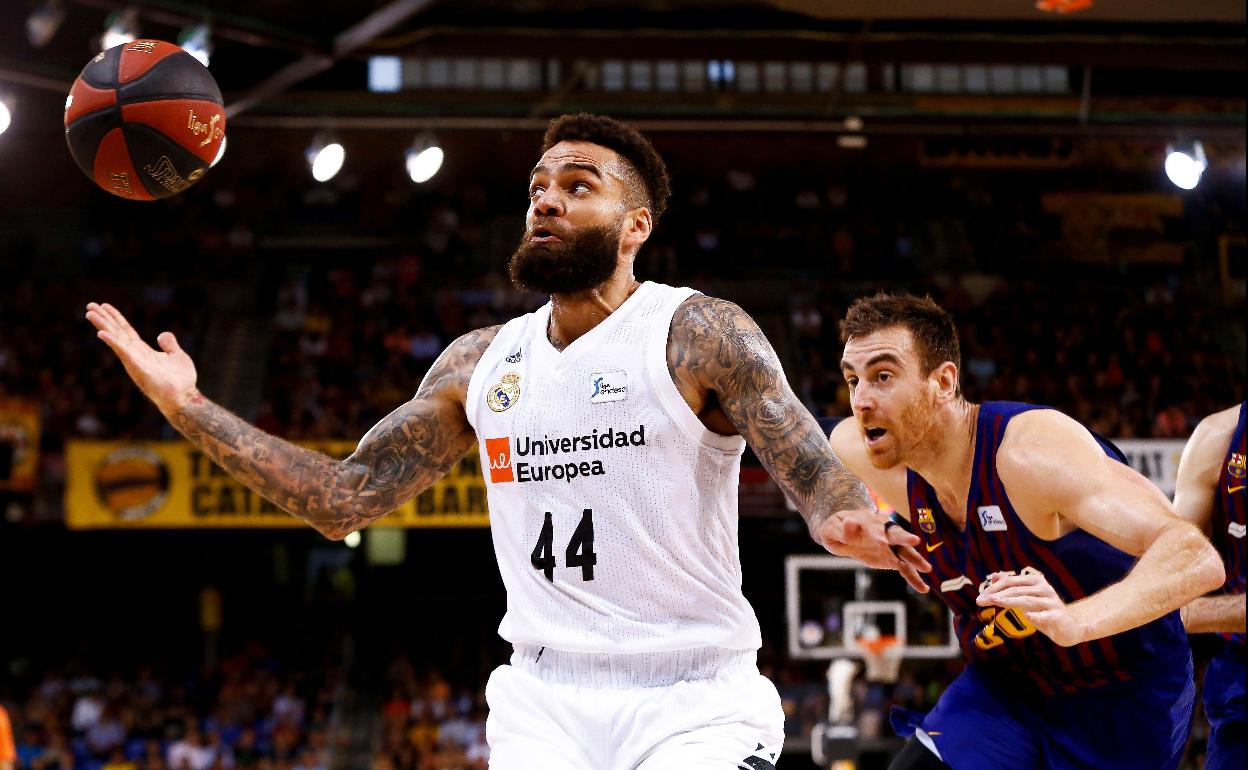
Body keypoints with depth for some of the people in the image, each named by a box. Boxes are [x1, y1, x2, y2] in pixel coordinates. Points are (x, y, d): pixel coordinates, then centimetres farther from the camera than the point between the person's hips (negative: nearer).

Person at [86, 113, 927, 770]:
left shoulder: (700, 336, -5)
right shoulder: (480, 364, 10)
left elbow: (813, 470, -16)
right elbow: (344, 498, 12)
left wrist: (850, 526, -40)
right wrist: (190, 407, 6)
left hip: (693, 702, -4)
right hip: (544, 698, 4)